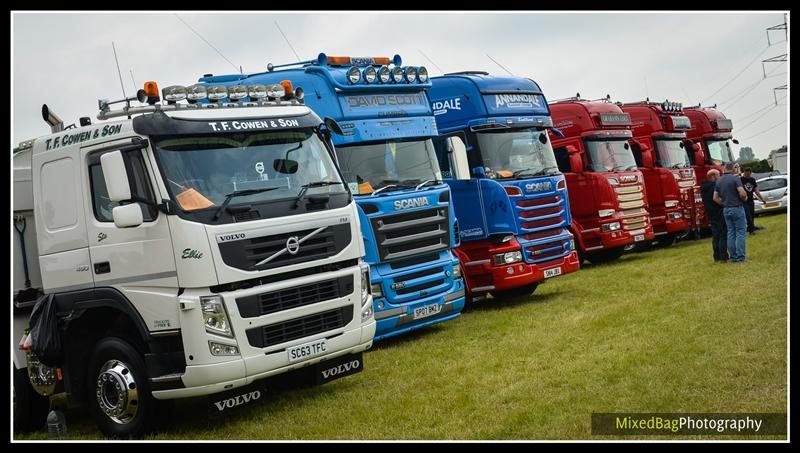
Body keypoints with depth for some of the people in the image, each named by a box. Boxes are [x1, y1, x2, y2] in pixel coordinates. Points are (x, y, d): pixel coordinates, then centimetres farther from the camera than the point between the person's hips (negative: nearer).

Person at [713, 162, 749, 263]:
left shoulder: (719, 181, 8)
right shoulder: (735, 178, -11)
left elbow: (715, 198, 6)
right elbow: (742, 193, -20)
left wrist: (724, 204, 14)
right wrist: (745, 198, 0)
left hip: (726, 209, 6)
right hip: (737, 208, -6)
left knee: (730, 233, 10)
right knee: (740, 232, -1)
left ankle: (733, 257, 11)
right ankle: (740, 257, -5)